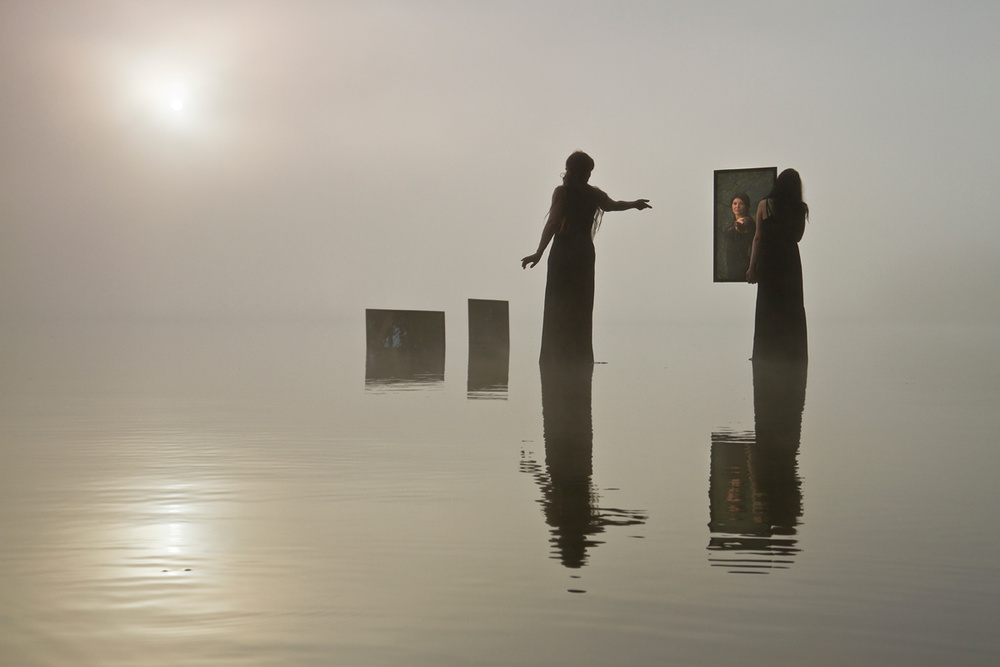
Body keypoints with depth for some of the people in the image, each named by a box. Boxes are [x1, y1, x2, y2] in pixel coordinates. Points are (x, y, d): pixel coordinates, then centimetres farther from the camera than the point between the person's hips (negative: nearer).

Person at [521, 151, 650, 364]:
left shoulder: (561, 192, -6)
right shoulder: (594, 194, 5)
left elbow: (552, 224, -15)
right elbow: (613, 205, 23)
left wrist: (539, 252, -16)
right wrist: (635, 204, 43)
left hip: (562, 252, -3)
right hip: (585, 251, 3)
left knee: (558, 305, 0)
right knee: (581, 306, 9)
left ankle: (556, 355, -5)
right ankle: (580, 356, 8)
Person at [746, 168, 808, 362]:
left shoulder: (764, 206, -5)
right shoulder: (800, 209, -2)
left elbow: (758, 238, -4)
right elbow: (797, 237, 9)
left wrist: (752, 267, -2)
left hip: (768, 262, -1)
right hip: (790, 261, 1)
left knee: (767, 309, 6)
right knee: (793, 310, 8)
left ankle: (768, 354, 6)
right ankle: (791, 353, 8)